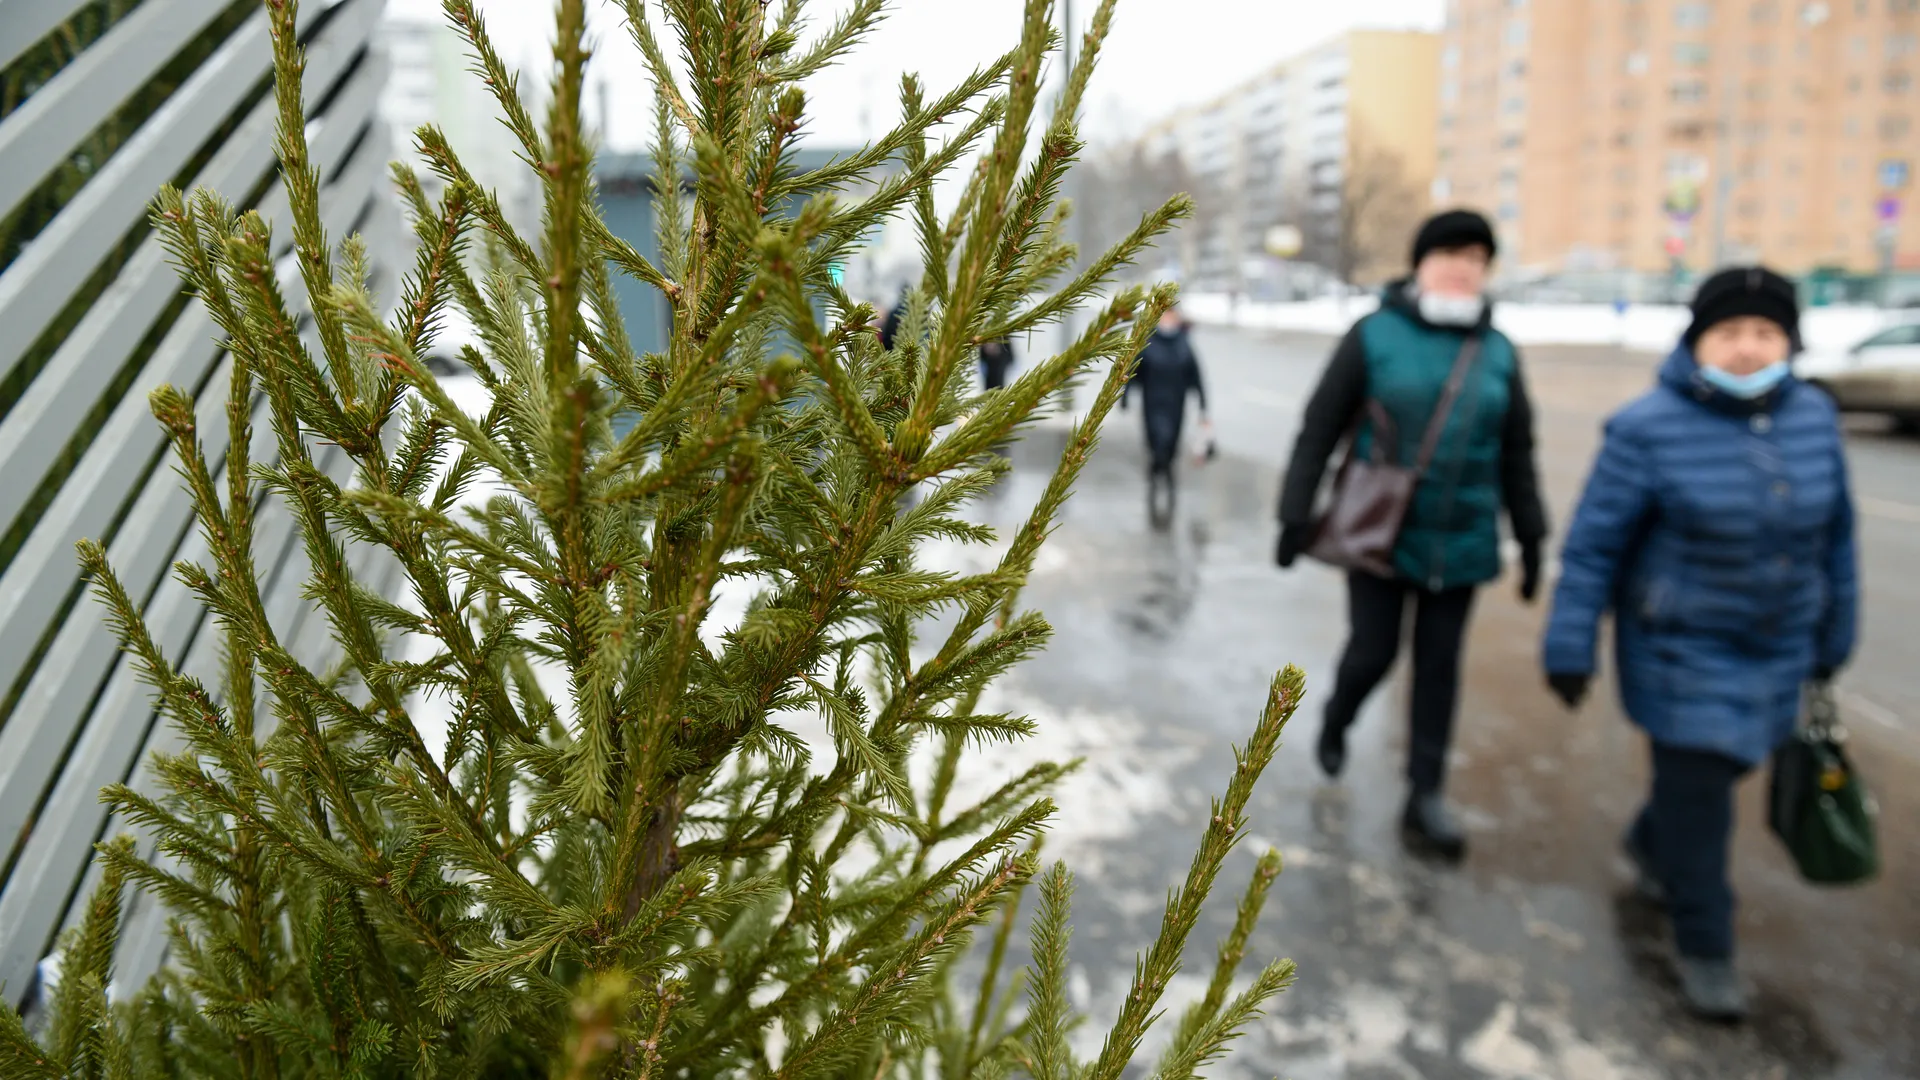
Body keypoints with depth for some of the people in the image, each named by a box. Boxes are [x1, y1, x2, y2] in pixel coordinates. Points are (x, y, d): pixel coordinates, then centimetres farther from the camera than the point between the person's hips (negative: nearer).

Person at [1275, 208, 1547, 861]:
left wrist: (1531, 539, 10)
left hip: (1459, 544, 3)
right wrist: (1296, 515, -8)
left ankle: (1424, 799, 18)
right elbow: (1319, 431, -6)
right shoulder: (1375, 336, -7)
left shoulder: (1498, 352, 4)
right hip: (1380, 536, -3)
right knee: (1372, 652, 2)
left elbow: (1516, 455, 11)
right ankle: (1335, 724, 36)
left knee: (1439, 667, 8)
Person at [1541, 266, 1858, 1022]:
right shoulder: (1649, 429, -17)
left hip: (1777, 649, 6)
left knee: (1727, 763, 20)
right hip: (1683, 650, -5)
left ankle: (1651, 845, 49)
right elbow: (1593, 545, -14)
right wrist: (1569, 648, -13)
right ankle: (1703, 946, 18)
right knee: (1697, 789, -1)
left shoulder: (1813, 418, -1)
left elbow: (1835, 534, 9)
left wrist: (1834, 634, 14)